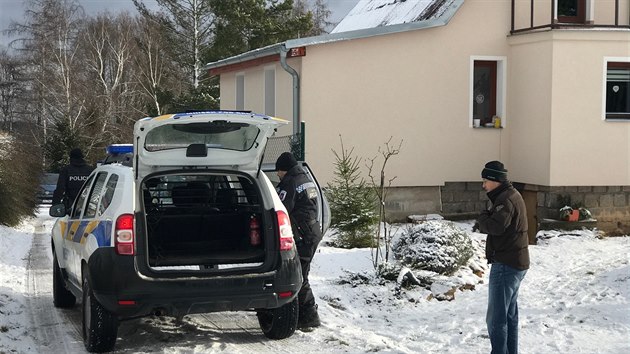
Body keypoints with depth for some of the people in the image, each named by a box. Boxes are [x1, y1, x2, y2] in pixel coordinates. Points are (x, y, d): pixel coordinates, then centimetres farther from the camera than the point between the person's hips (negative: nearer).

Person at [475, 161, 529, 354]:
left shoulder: (506, 199, -17)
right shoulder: (512, 195, 16)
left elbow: (495, 226, -30)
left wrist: (482, 218, -13)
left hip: (506, 265, -11)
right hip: (516, 263, 11)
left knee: (496, 318, -7)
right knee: (510, 314, 17)